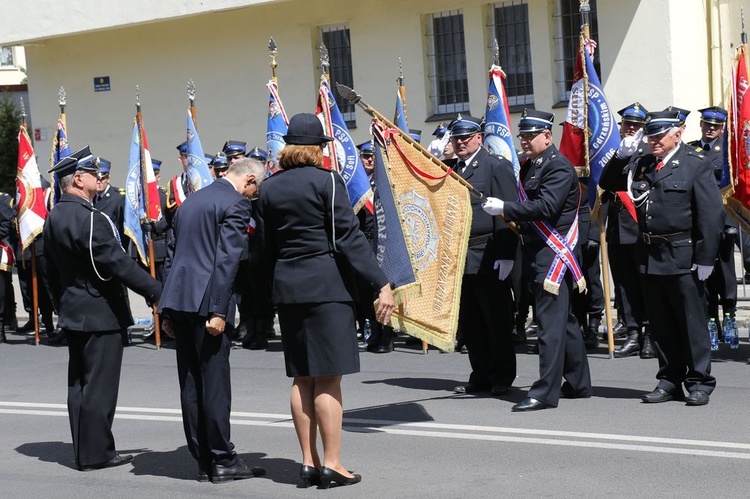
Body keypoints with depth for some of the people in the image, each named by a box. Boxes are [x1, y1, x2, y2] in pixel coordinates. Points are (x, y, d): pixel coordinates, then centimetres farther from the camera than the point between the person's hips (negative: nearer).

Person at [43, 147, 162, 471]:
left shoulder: (53, 218, 9)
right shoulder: (89, 219, -20)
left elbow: (52, 272, 16)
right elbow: (118, 263, -22)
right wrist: (156, 292, -16)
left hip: (72, 313, 9)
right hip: (101, 314, -9)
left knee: (79, 384, 12)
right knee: (100, 385, -3)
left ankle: (84, 450, 18)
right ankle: (96, 453, 1)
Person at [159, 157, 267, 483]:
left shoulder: (191, 201, 20)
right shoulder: (236, 204, -6)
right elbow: (226, 260, -15)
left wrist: (167, 310, 20)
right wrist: (218, 311, -17)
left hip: (178, 300, 8)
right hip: (205, 302, -8)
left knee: (190, 383, 9)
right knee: (215, 383, -2)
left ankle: (203, 462, 14)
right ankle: (222, 462, 3)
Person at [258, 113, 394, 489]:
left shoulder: (270, 188, 9)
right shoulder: (326, 181, -8)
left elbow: (268, 246, 13)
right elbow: (348, 237, -13)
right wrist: (381, 284, -13)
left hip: (286, 287, 6)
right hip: (327, 286, -6)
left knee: (302, 378, 10)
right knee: (328, 378, -3)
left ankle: (309, 462, 14)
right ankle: (332, 464, -1)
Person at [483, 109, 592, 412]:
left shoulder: (559, 167, -12)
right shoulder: (529, 166, 18)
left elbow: (545, 206, -24)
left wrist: (505, 209, -22)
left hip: (553, 253, -10)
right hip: (536, 252, 10)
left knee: (550, 321, -10)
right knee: (564, 319, 16)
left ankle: (546, 391, -10)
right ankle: (578, 383, 24)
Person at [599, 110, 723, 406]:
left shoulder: (696, 165, -5)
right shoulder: (641, 164, 11)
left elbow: (710, 214, -9)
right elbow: (607, 184, 17)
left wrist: (705, 257, -13)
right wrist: (621, 157, 1)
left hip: (683, 258, -5)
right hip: (649, 256, 5)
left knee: (692, 323, 2)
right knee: (660, 325, 11)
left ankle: (699, 382, 10)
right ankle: (669, 381, 20)